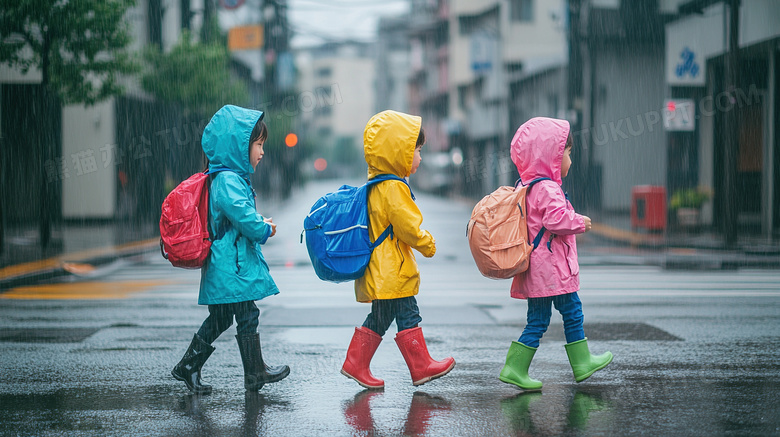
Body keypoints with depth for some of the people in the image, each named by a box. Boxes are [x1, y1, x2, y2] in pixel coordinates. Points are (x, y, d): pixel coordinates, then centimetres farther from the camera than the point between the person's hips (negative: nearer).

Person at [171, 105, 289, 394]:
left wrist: (259, 222, 10)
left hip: (224, 267, 10)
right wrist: (265, 230, -9)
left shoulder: (229, 178, 15)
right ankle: (255, 373, 9)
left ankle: (188, 367, 20)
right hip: (233, 266, -10)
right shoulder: (229, 181, -18)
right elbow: (243, 215, -26)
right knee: (247, 317, 0)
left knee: (219, 319, 15)